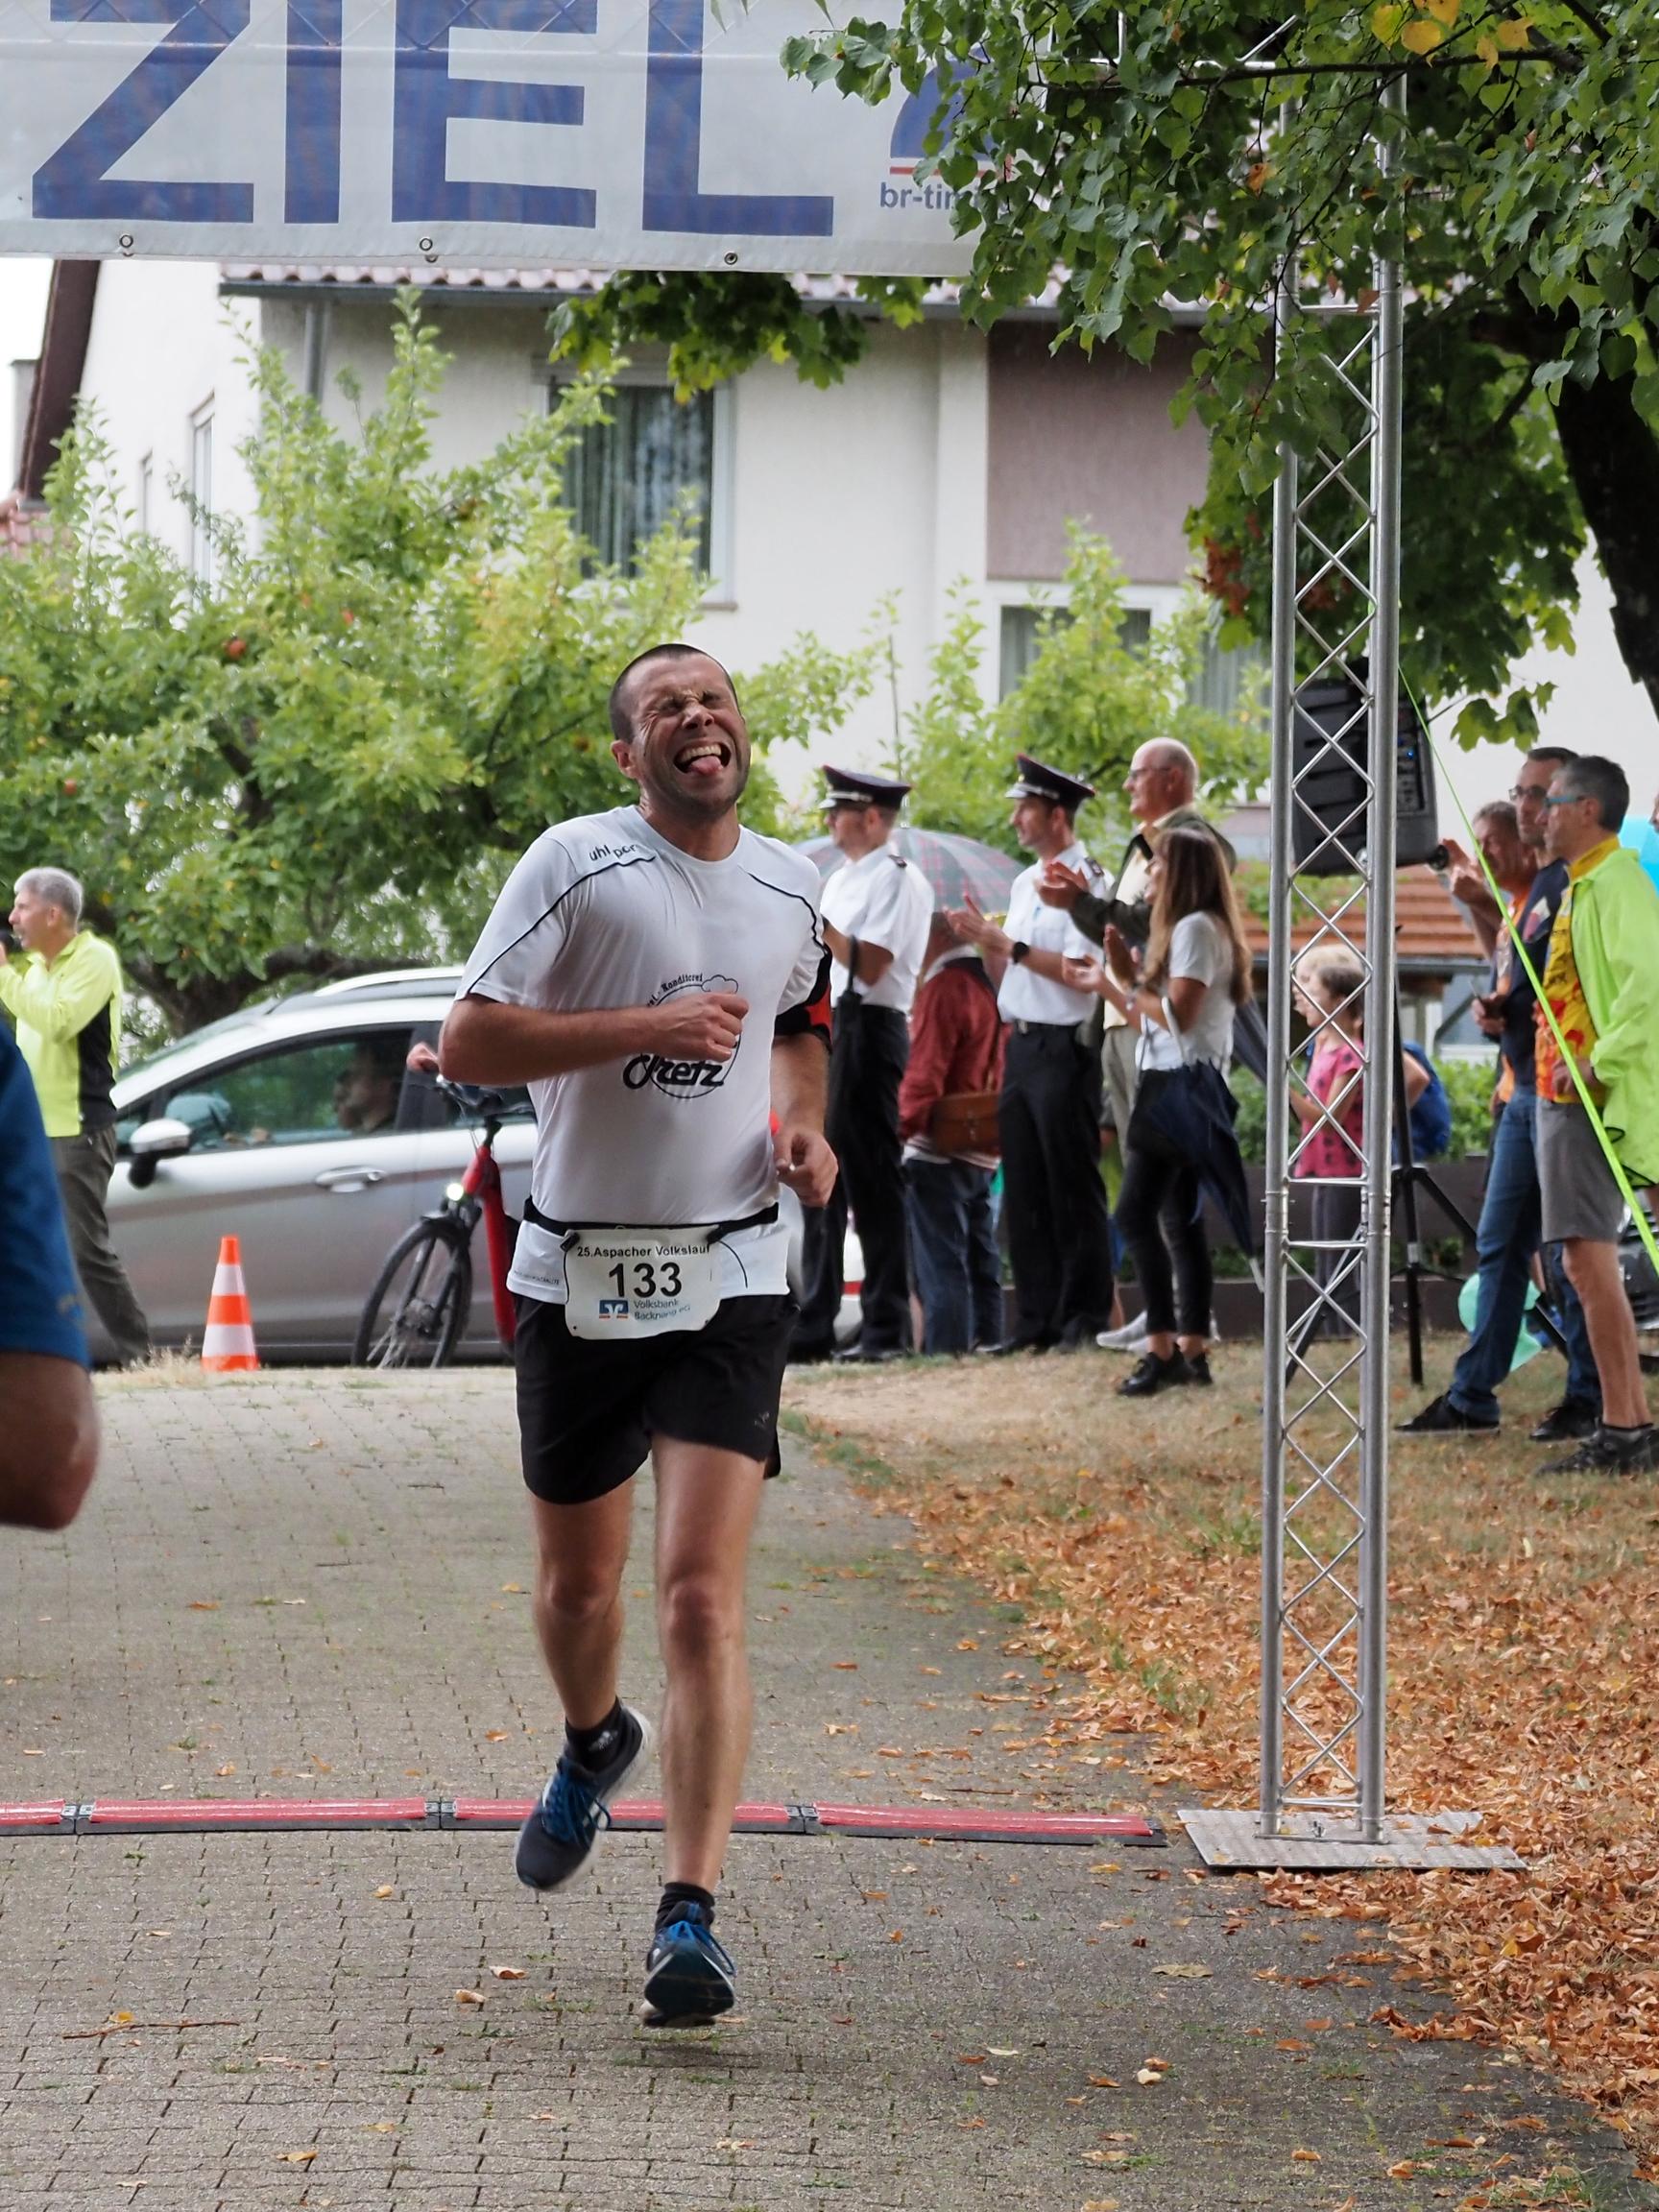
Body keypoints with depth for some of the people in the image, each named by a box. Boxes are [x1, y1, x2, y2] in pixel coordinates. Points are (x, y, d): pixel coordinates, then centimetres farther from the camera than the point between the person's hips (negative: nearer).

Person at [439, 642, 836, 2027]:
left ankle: (692, 1915, -14)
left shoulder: (789, 889, 8)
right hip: (579, 1278, -1)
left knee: (703, 1598, -12)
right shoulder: (577, 865, -6)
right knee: (578, 1582, 15)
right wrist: (649, 1027, -20)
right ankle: (594, 1745, 49)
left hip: (732, 1281, 1)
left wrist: (806, 1124, 8)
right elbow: (465, 1044, -12)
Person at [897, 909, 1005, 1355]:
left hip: (939, 1150, -9)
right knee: (980, 1263, 11)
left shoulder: (943, 988, -13)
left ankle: (946, 1348, -12)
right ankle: (985, 1345, 13)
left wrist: (901, 1129, -17)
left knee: (940, 1265, -9)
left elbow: (924, 1074, -19)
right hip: (983, 1150, 9)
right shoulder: (989, 983, 13)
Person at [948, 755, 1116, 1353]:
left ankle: (1084, 1318, -1)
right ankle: (1036, 1319, 12)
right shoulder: (1025, 883, 18)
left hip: (1065, 1050, -9)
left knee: (1073, 1189, -5)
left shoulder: (1084, 880, -8)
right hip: (1021, 1047, 9)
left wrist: (1007, 944, -15)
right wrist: (985, 941, 3)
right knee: (1023, 1192, 8)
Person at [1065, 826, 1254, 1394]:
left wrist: (1127, 981, -9)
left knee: (1136, 1214, -14)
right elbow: (1151, 1024, 18)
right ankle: (1193, 1349, 10)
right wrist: (1105, 985, 15)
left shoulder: (1196, 928, -12)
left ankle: (1162, 1348, -17)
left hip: (1183, 1085, -11)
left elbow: (1178, 1015, -20)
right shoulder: (1183, 929, 20)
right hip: (1172, 1085, 11)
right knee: (1181, 1220, 9)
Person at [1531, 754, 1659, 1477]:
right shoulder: (1583, 884, 19)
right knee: (1587, 1261, 10)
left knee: (1589, 1256, -13)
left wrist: (1597, 1063, -26)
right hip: (1564, 1094, 11)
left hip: (1592, 1098, -11)